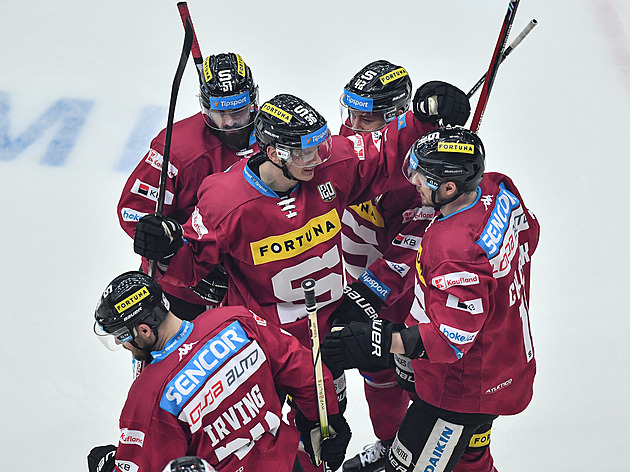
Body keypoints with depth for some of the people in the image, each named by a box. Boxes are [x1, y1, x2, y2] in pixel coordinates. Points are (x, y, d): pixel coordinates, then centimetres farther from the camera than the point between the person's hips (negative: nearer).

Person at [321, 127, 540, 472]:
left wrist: (379, 342, -35)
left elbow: (452, 337, -33)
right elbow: (528, 235, 12)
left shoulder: (455, 249, -36)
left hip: (463, 390, -10)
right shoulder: (500, 189, -9)